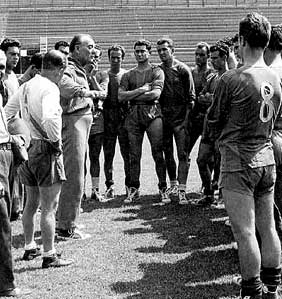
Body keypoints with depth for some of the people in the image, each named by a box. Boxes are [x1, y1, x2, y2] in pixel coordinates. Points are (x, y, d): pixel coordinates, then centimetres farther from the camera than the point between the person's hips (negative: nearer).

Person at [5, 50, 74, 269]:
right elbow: (49, 118, -34)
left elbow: (7, 112, 16)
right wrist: (56, 140, -19)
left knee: (31, 203, 20)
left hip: (29, 145, 8)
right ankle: (49, 255, 2)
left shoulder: (26, 86, 9)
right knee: (49, 207, -2)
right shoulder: (50, 88, -17)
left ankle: (30, 247, 32)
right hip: (46, 150, -8)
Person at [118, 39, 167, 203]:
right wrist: (141, 89, -5)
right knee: (134, 155, 3)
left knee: (158, 153, -5)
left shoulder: (157, 71, 6)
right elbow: (121, 96, 4)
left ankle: (163, 187, 2)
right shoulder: (128, 75, 16)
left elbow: (156, 94, -9)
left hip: (152, 113, -3)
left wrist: (132, 96, -2)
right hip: (133, 115, 3)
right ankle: (134, 190, 7)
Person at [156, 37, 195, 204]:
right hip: (163, 116, 4)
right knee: (167, 153, 10)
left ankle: (182, 189, -9)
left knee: (182, 154, -8)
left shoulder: (183, 69, -1)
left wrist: (186, 118, -9)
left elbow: (191, 96, -2)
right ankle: (173, 185, 23)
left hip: (180, 117, -4)